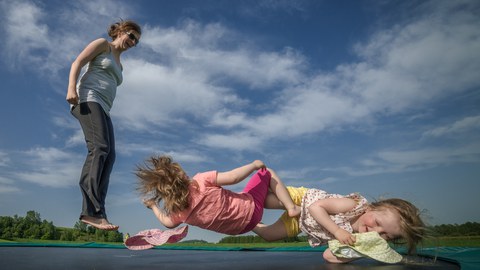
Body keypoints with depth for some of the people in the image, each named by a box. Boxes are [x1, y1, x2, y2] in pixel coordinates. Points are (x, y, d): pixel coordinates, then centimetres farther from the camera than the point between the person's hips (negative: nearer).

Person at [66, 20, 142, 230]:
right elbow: (77, 63, -2)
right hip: (88, 99, -8)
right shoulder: (103, 44, 11)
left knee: (109, 155, -10)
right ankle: (91, 211, -34)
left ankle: (94, 211, -16)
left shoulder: (119, 65, 31)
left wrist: (103, 111, 17)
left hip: (103, 109, 8)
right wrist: (71, 88, -18)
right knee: (100, 147, -26)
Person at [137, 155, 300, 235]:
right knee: (267, 172, 13)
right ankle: (292, 207, 9)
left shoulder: (179, 212, -13)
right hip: (249, 208, -6)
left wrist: (153, 206, 18)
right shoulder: (200, 181, -31)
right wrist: (254, 164, -17)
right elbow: (233, 177, -33)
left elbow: (168, 222, 6)